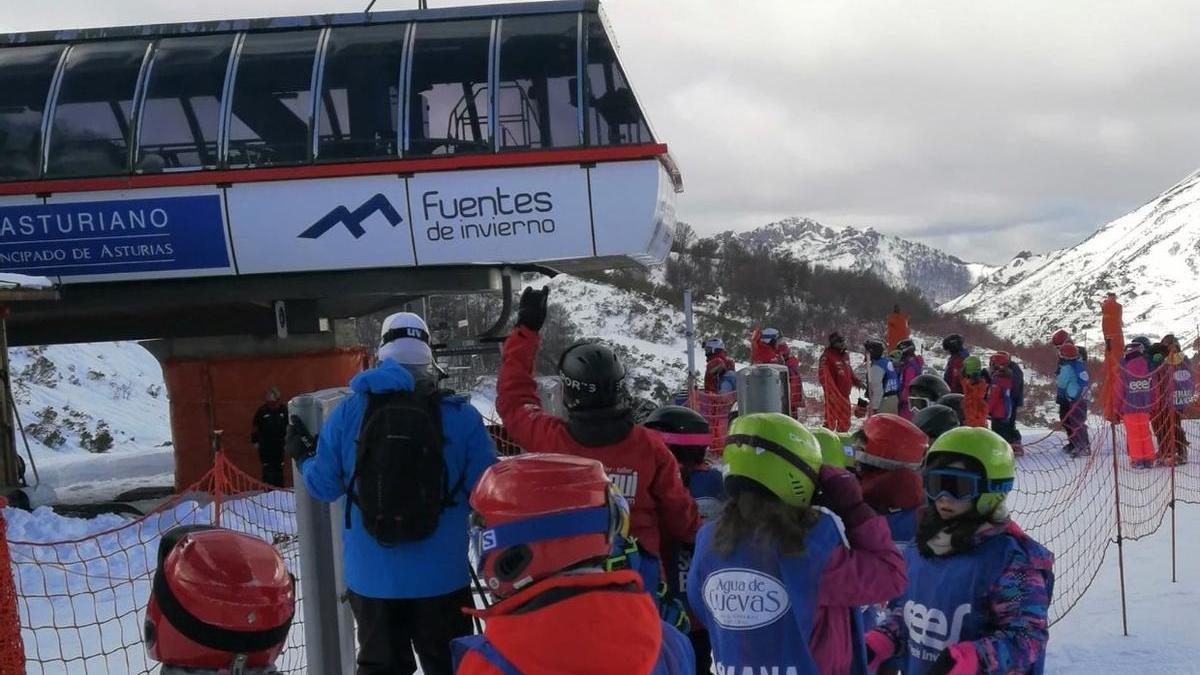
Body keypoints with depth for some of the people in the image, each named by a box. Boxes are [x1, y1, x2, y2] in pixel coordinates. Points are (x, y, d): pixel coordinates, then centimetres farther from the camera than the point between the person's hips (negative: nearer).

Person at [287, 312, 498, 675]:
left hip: (371, 577, 2)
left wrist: (301, 455, 24)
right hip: (439, 576, -1)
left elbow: (324, 486, 3)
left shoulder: (348, 413, -5)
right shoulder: (459, 414, -10)